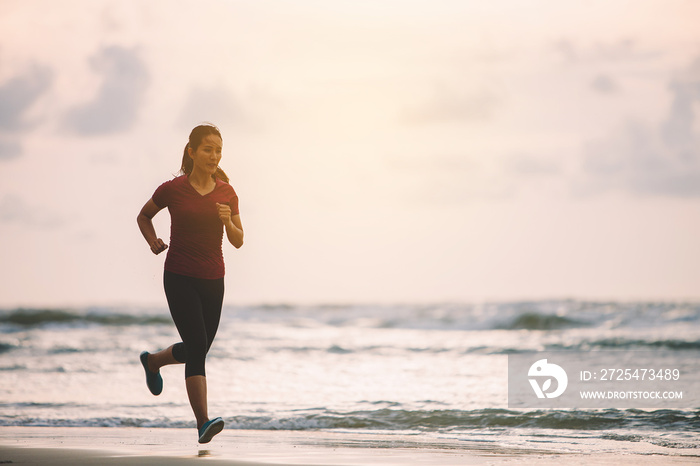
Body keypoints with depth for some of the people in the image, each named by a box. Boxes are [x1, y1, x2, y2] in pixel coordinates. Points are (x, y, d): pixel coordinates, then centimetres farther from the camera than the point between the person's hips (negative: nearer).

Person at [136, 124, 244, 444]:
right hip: (180, 278, -4)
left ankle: (152, 361, 45)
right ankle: (203, 423, -17)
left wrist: (227, 222, -13)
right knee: (198, 349, -16)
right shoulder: (173, 189, -5)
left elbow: (238, 241, 7)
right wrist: (153, 242, -6)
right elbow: (143, 216, 12)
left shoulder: (227, 193, 3)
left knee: (197, 350, 14)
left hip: (213, 280, 5)